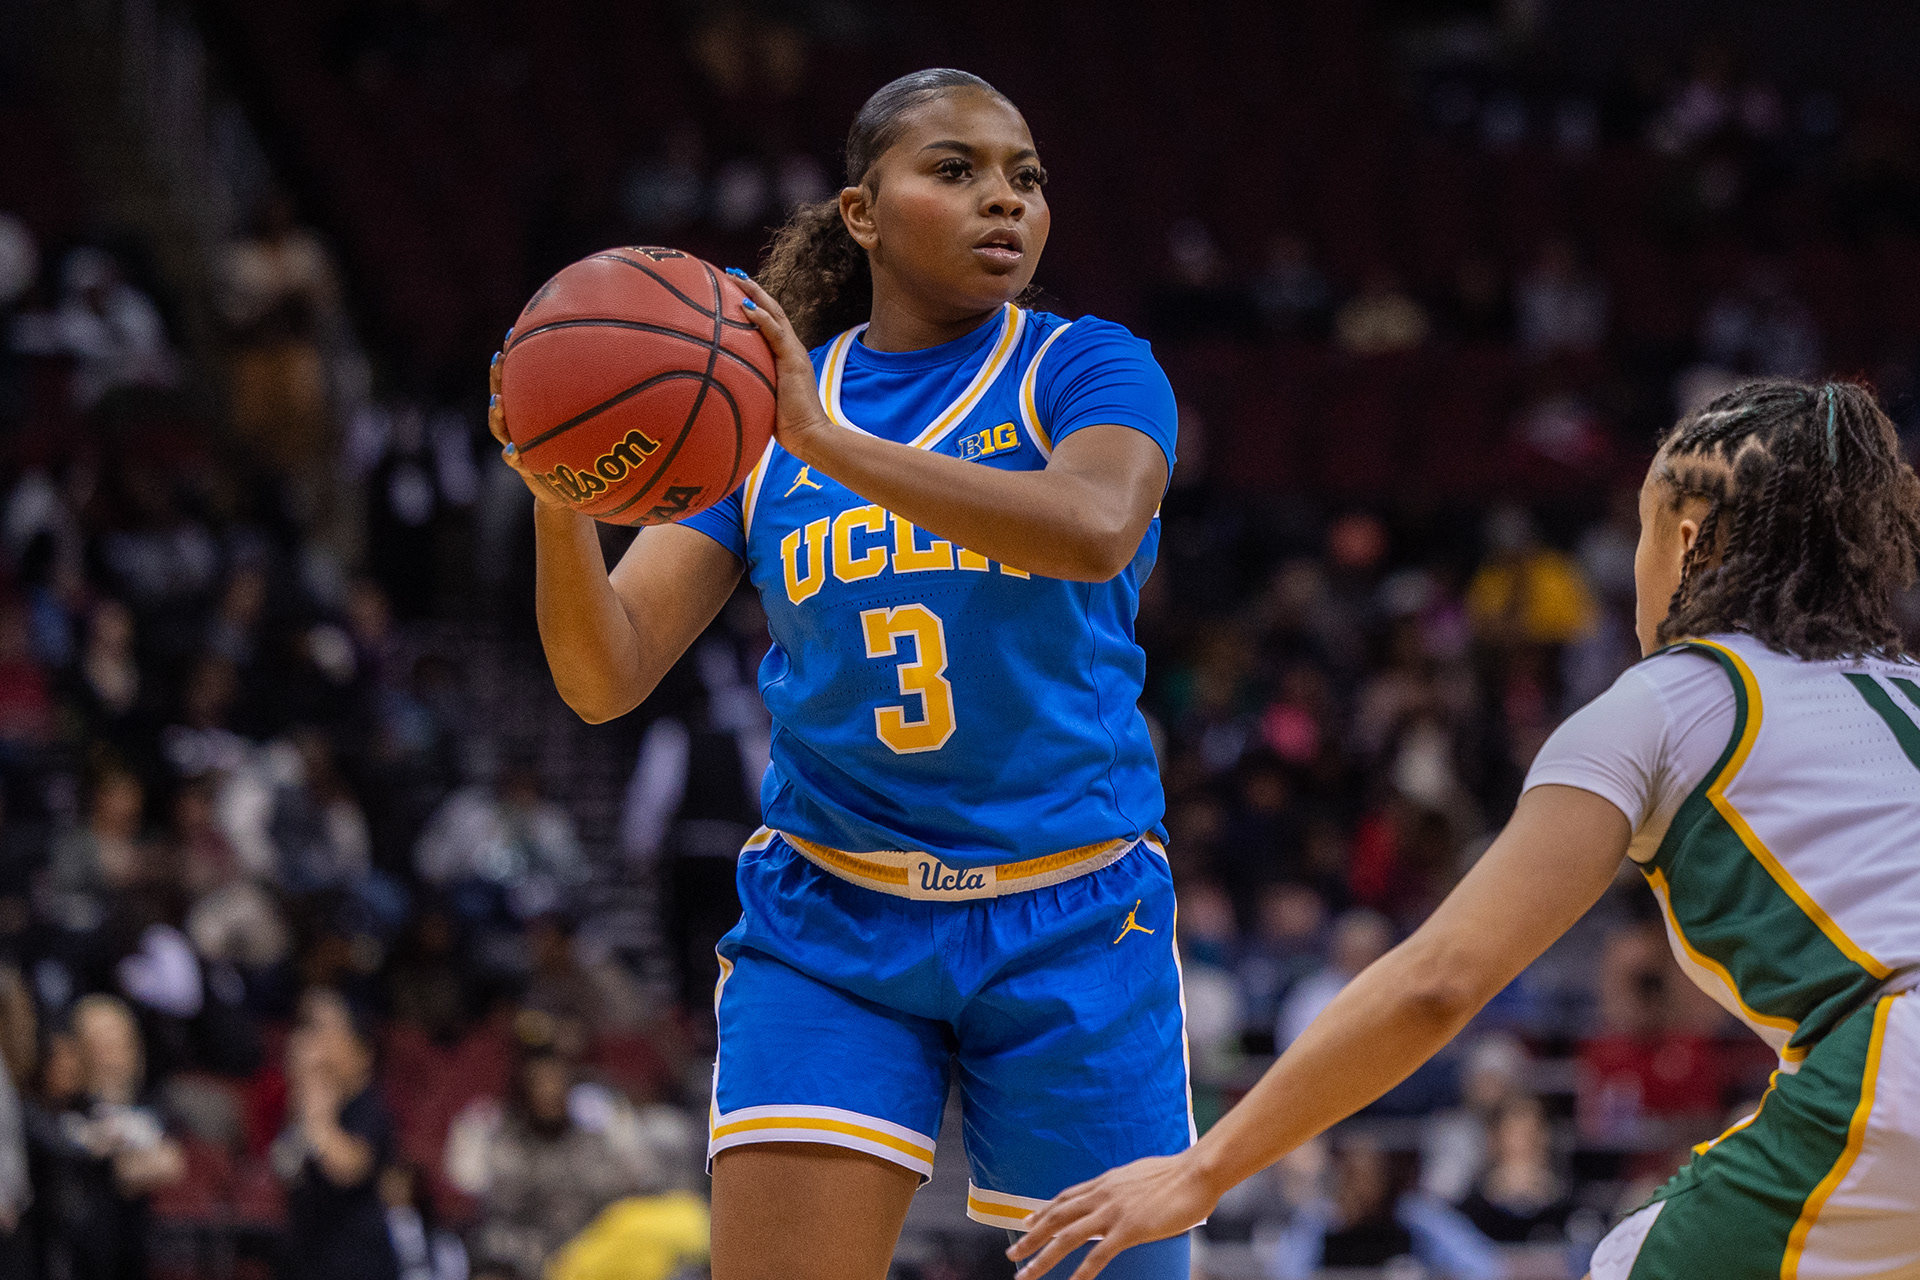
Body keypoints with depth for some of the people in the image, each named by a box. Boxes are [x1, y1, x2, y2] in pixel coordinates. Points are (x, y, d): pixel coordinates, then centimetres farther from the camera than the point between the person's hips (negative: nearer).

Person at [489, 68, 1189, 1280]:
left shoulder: (1087, 369, 0)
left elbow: (1095, 530, -24)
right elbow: (607, 675, 0)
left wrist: (830, 445, -31)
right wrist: (561, 499, -20)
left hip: (1067, 925, -1)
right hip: (831, 928, 1)